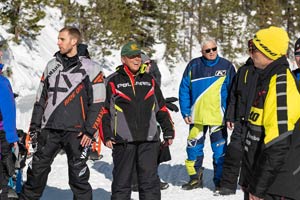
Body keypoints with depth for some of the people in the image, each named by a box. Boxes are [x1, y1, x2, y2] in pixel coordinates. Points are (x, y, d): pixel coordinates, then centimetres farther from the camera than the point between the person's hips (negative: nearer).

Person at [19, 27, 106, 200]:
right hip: (49, 129, 4)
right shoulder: (52, 65, 13)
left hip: (76, 132, -4)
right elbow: (41, 99, 16)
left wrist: (89, 131, -13)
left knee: (78, 176, 0)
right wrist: (34, 127, 10)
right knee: (37, 170, 7)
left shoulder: (91, 68, -2)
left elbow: (97, 103, -5)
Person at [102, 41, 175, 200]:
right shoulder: (112, 82, 3)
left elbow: (161, 108, 19)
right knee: (122, 181, 5)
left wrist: (169, 131, 14)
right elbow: (104, 111, 2)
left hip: (149, 139, 3)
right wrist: (106, 136, -6)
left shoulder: (149, 80, 14)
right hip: (122, 140, -3)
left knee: (150, 180, 2)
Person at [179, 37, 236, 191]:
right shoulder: (193, 66, 4)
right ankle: (195, 178, 21)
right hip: (197, 116, 2)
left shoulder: (226, 66, 1)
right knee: (193, 148, 8)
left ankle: (220, 181, 11)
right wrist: (185, 112, -1)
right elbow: (184, 90, 6)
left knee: (220, 151, 1)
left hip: (218, 117, -2)